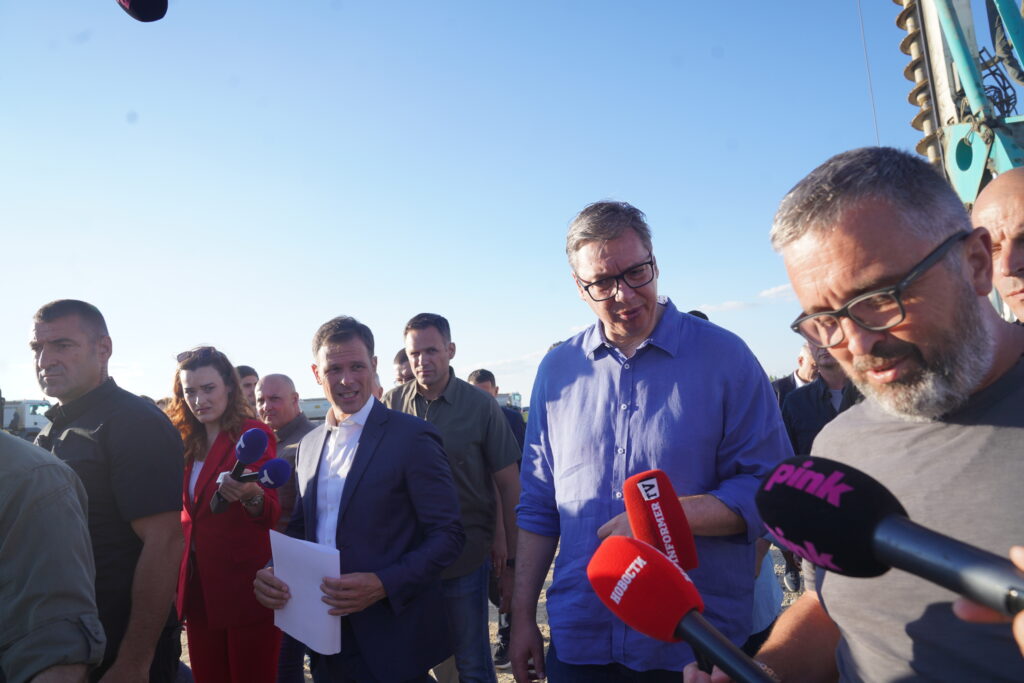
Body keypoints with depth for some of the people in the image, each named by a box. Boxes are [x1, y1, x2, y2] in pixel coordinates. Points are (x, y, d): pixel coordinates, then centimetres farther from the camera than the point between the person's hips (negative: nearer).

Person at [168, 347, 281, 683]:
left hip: (245, 585, -6)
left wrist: (251, 495, -42)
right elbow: (191, 512, 14)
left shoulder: (253, 434, -11)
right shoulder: (188, 441, 10)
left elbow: (271, 514, -20)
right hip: (198, 585, 7)